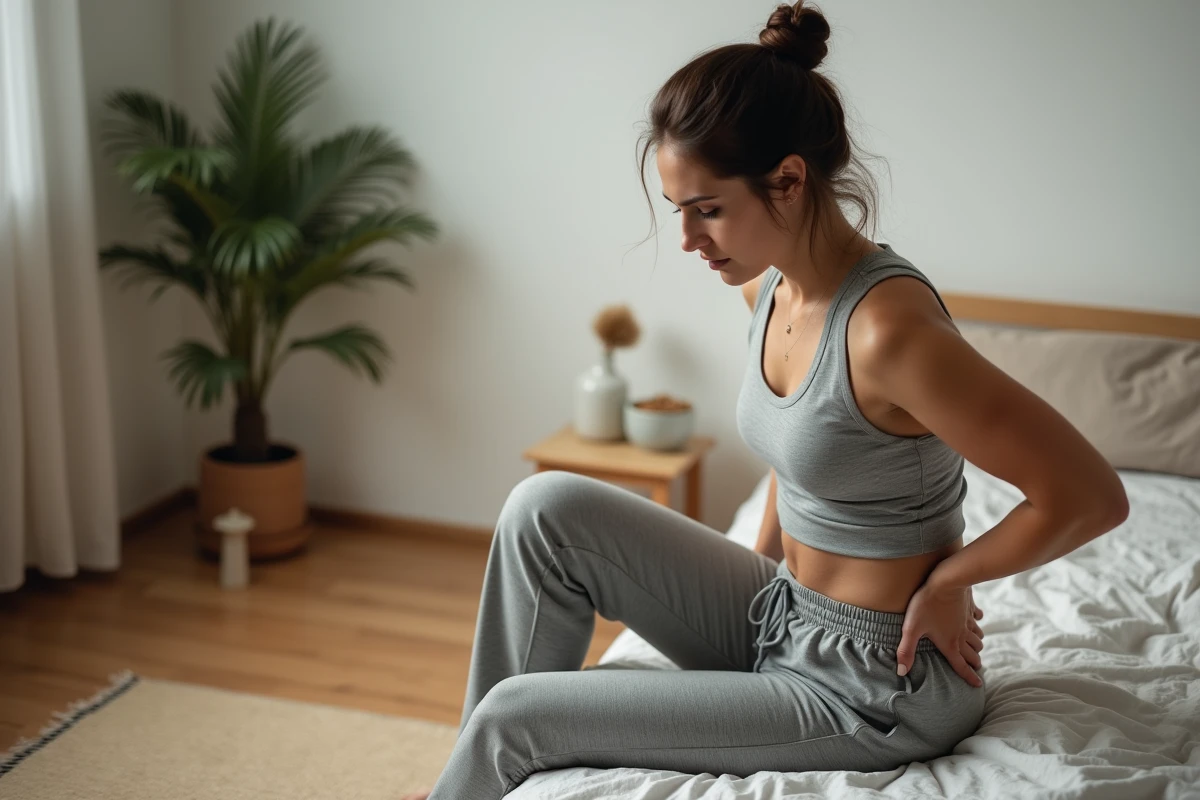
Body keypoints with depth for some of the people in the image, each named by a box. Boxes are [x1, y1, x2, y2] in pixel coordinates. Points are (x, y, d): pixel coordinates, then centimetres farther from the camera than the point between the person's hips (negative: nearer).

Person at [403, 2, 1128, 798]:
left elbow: (1093, 495, -26)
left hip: (874, 683, -8)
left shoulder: (888, 326, -29)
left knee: (512, 715, -7)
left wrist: (946, 577, -14)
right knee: (547, 508, -5)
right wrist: (761, 563, 12)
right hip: (784, 617, 8)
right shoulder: (769, 285, -2)